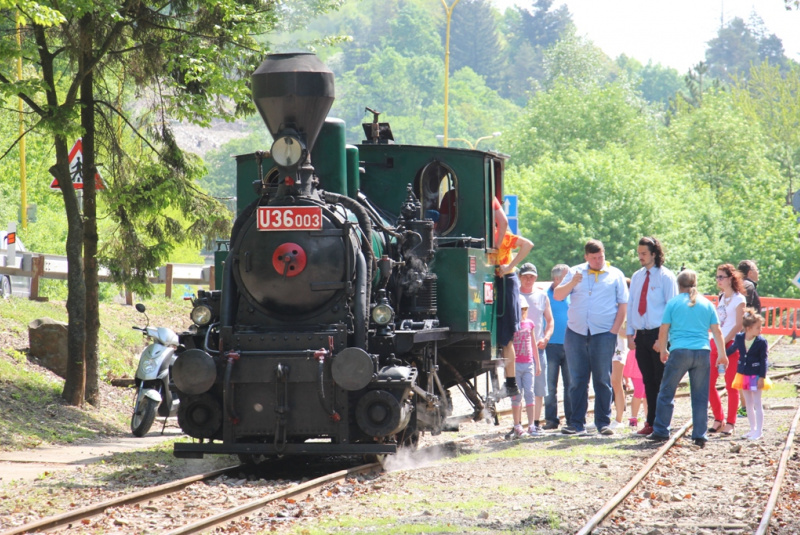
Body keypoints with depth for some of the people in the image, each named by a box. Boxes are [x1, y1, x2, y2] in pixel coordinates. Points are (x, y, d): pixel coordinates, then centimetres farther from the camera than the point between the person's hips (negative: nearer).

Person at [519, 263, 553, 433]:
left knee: (539, 388, 2)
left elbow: (550, 320, 15)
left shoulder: (542, 296, 11)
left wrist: (545, 338, -1)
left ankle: (537, 423, 9)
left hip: (538, 347, 3)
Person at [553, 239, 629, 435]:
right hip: (575, 333, 2)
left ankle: (603, 423, 4)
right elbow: (557, 295, 8)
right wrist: (571, 283, -11)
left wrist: (614, 330, -5)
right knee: (577, 380, 3)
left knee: (602, 379, 0)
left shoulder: (615, 275, 7)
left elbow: (623, 305, 5)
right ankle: (577, 423, 7)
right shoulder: (575, 273, 13)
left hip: (603, 333, -2)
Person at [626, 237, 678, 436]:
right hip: (641, 335, 6)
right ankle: (651, 422, 12)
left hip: (658, 335, -5)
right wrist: (630, 333, 7)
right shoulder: (636, 277, 12)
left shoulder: (666, 277, -5)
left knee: (661, 381, -2)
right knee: (648, 381, 8)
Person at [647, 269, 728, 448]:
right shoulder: (706, 304, 10)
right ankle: (699, 435, 4)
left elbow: (663, 330, 3)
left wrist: (663, 351, 18)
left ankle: (661, 431, 7)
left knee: (666, 392, 7)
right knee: (700, 396, 6)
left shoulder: (673, 303, 4)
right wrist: (722, 354, 18)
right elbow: (716, 331, 10)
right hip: (703, 352, 2)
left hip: (679, 351, -2)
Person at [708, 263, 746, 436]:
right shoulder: (721, 298, 15)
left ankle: (730, 423, 3)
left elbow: (739, 326, -11)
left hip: (731, 344, -7)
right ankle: (719, 419, 15)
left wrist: (724, 342, -17)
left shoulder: (739, 299, -5)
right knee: (708, 383, 2)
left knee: (731, 385, -2)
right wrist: (714, 341, 9)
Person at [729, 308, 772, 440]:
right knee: (749, 403, 13)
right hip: (743, 374, 5)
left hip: (756, 375, -5)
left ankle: (758, 431, 2)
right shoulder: (739, 338, -3)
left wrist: (762, 377, -16)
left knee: (757, 403, -2)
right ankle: (753, 429, 23)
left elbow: (763, 360, -12)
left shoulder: (761, 342, -13)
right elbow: (732, 349, 17)